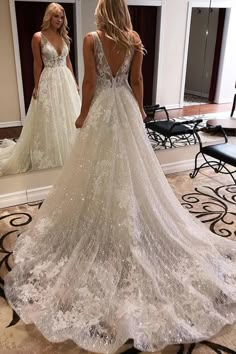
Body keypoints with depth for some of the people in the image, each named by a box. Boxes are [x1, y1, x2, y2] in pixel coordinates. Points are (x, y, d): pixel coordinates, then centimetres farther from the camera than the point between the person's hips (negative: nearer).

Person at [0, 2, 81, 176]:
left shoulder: (64, 36, 9)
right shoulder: (38, 37, -6)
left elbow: (68, 61, 12)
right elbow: (38, 64, -6)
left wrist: (75, 82, 10)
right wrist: (37, 87, -7)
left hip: (66, 80, 5)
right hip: (49, 82, -5)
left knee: (68, 117, 10)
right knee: (49, 120, 3)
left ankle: (66, 153, 26)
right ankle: (49, 156, 18)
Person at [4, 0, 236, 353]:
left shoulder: (91, 39, -6)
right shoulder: (135, 39, 2)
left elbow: (90, 82, -7)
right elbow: (137, 81, 4)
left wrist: (83, 114, 4)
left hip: (101, 107, -3)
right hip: (126, 107, 3)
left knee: (100, 168, 7)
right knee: (130, 168, 12)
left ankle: (100, 221, 18)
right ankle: (131, 226, 24)